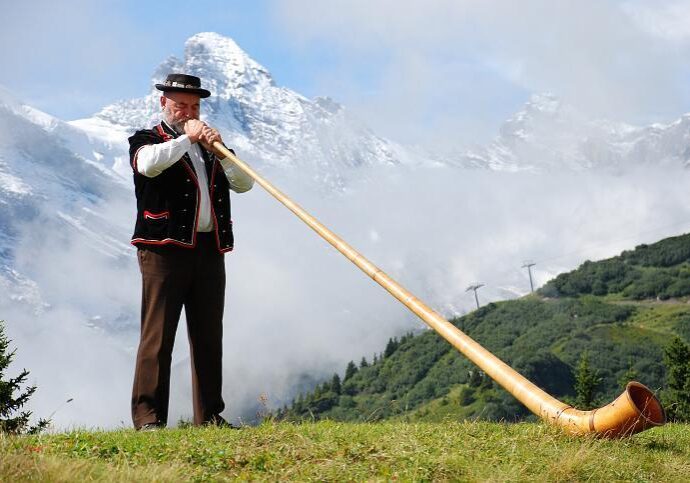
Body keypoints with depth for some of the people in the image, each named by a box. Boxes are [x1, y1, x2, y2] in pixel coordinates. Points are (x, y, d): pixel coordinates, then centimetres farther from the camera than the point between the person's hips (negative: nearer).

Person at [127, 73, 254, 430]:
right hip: (164, 250, -5)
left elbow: (244, 184, 10)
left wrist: (218, 150, -4)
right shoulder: (146, 140, 9)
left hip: (210, 250, 5)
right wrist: (187, 138, -10)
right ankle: (148, 416, -6)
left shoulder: (211, 146, 24)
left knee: (208, 337, 6)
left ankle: (210, 416, 11)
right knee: (158, 334, -8)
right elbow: (148, 163, -17)